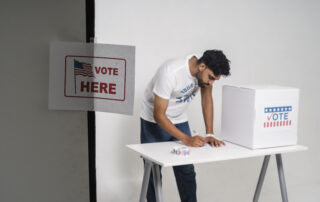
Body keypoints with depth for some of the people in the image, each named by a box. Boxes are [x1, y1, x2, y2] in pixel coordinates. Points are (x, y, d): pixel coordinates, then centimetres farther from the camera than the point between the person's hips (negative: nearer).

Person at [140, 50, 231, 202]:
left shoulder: (207, 71, -16)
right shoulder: (170, 72, -35)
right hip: (153, 121, -5)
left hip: (179, 120, 5)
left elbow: (207, 100, -3)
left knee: (187, 171, 2)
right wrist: (186, 139, -38)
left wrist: (210, 135, -13)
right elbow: (159, 115, -32)